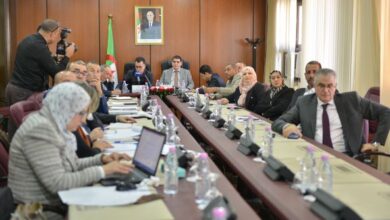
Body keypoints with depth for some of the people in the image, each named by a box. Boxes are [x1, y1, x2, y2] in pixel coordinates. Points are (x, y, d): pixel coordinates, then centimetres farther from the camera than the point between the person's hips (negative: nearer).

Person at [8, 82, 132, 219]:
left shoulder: (56, 125, 5)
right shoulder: (40, 130, -22)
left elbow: (70, 165, 14)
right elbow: (57, 183, -26)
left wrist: (101, 159, 0)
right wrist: (103, 170, -20)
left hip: (56, 203, 8)